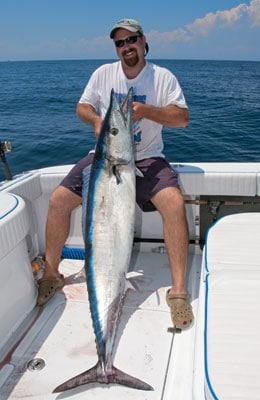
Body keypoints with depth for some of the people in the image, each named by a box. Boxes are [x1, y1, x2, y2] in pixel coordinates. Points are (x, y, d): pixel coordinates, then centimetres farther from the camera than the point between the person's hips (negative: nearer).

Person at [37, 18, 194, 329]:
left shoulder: (163, 77, -1)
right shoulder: (103, 73, 7)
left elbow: (182, 118, -7)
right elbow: (82, 107, 11)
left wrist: (145, 110, -22)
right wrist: (96, 120, -12)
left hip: (147, 159, -2)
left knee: (175, 202, -30)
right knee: (58, 199, -14)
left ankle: (179, 290, -20)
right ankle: (51, 275, 5)